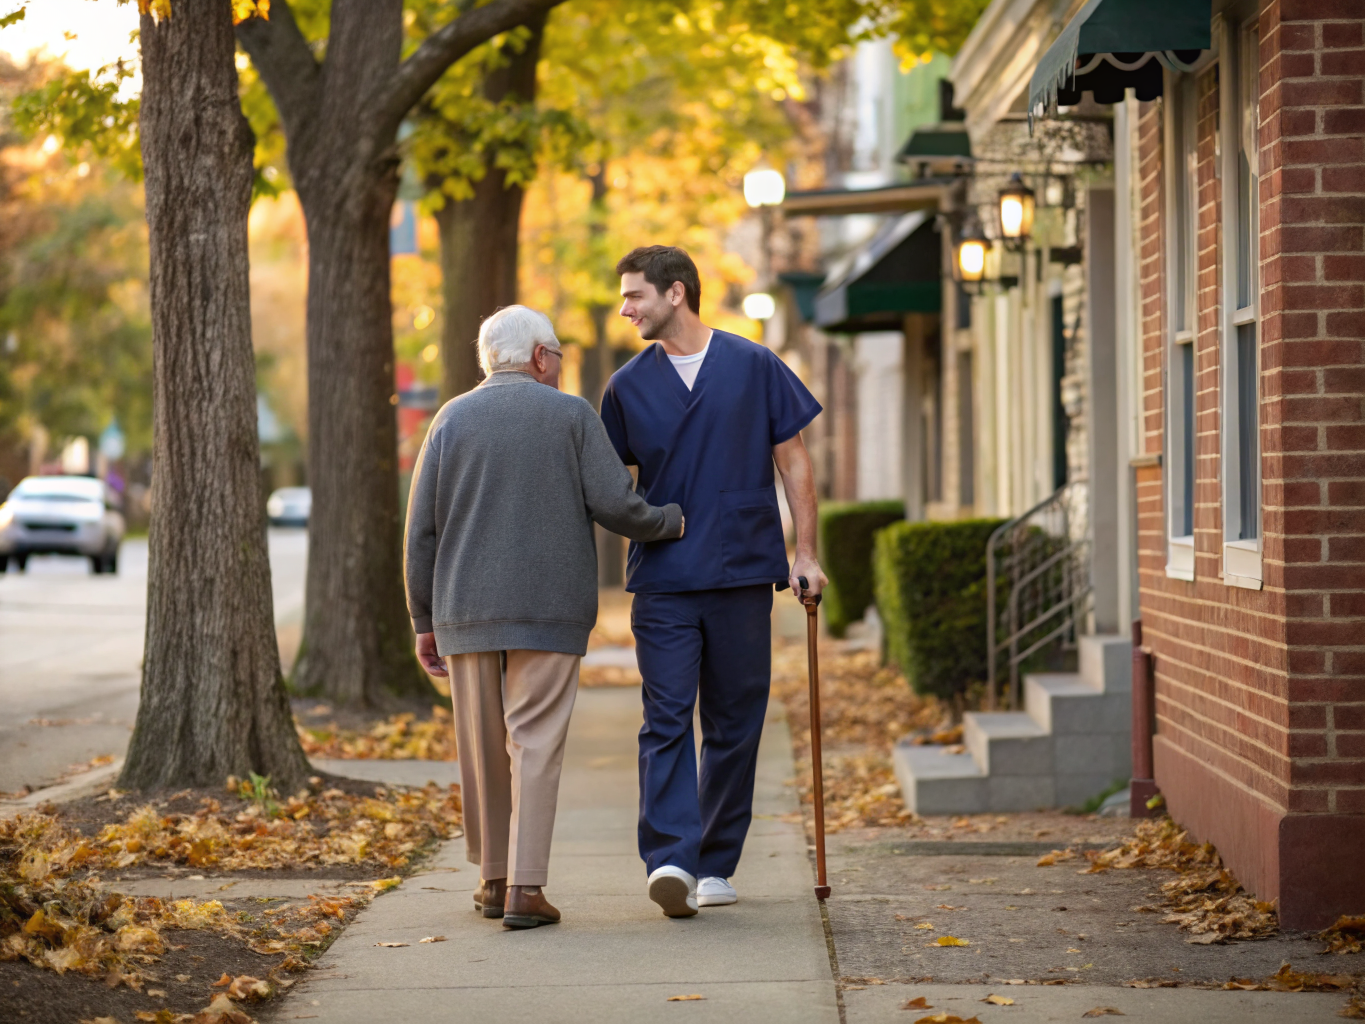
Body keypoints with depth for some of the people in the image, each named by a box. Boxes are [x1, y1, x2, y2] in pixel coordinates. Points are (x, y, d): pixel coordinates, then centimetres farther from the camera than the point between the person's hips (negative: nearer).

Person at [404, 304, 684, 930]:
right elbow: (615, 505, -6)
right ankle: (524, 890, -8)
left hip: (467, 613, 2)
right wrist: (670, 522, 14)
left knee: (482, 749, 12)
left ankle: (494, 877, 22)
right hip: (548, 613, -2)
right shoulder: (572, 416, 1)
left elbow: (422, 530, 3)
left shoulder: (452, 420, 6)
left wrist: (425, 622, 9)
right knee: (534, 748, -2)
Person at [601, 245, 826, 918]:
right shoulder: (629, 385, 8)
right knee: (666, 719, -11)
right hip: (663, 579, 0)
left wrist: (805, 552, 3)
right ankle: (669, 859, -19)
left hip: (742, 574, 0)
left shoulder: (754, 366, 3)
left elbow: (792, 460, 7)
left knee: (735, 725, 5)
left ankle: (715, 864, 15)